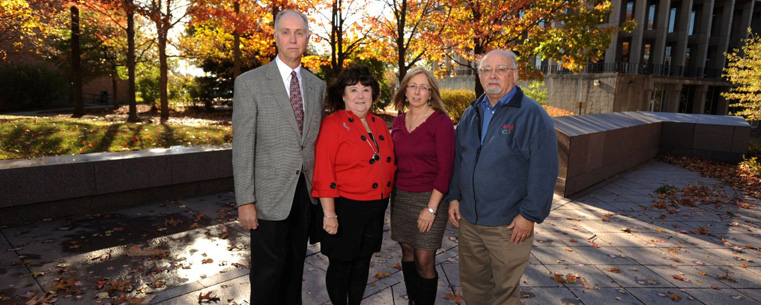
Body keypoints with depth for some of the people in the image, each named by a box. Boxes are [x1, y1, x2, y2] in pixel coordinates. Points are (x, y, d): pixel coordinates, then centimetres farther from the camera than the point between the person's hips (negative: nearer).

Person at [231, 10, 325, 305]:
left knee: (296, 264, 18)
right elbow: (242, 145, -10)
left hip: (305, 192, 4)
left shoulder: (317, 86, 7)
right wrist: (245, 201, -13)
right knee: (268, 270, 7)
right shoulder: (249, 82, -7)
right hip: (270, 195, -4)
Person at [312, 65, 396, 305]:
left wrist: (384, 200, 11)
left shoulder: (379, 124, 8)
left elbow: (390, 163, 15)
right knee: (341, 264, 9)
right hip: (346, 209, -6)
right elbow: (323, 172, -15)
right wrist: (329, 214, -17)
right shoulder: (332, 124, -11)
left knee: (363, 262, 18)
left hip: (376, 208, 6)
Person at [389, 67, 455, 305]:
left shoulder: (441, 122, -9)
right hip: (400, 196, 5)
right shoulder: (399, 122, 7)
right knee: (407, 252, 14)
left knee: (424, 260, -1)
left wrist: (431, 207, -15)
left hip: (429, 197, -5)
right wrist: (391, 194, 6)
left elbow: (445, 168, -12)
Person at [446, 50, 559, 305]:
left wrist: (530, 215, -16)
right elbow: (458, 160, 15)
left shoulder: (532, 114, -12)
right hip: (468, 219, 6)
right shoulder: (472, 114, 8)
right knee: (472, 283, 19)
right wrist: (454, 197, 8)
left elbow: (544, 171, -15)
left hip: (508, 224, -5)